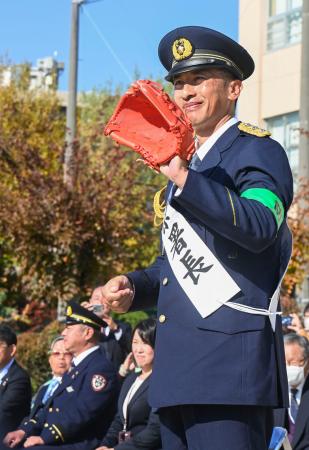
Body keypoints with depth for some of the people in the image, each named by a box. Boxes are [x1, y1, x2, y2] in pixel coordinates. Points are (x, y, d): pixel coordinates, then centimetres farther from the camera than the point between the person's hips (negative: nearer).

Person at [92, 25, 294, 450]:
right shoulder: (187, 161, 24)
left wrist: (184, 178, -29)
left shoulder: (258, 151, -2)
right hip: (178, 368, 9)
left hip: (229, 360, -9)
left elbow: (261, 227, -22)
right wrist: (132, 287, 12)